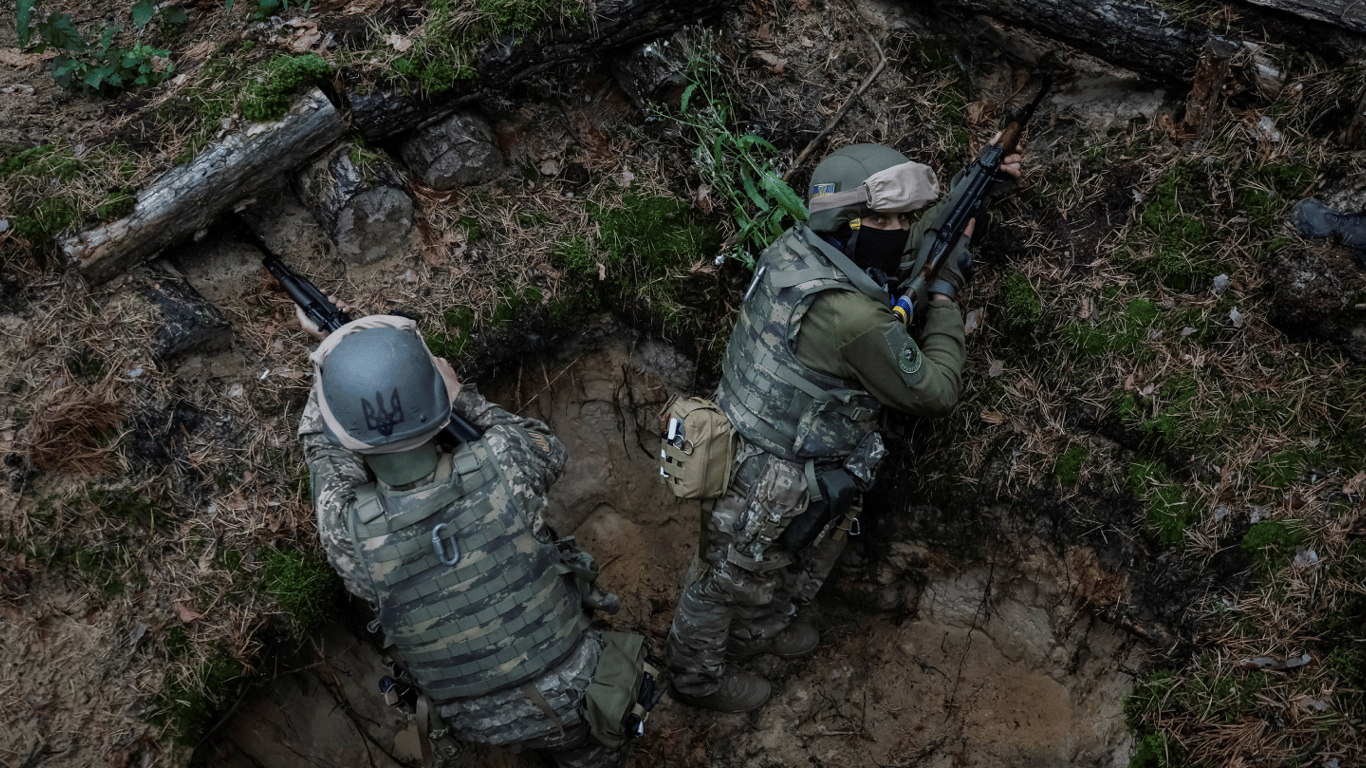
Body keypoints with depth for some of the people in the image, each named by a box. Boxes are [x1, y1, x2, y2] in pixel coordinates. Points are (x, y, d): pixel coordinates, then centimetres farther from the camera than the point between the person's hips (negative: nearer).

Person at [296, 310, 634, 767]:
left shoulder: (348, 532, -26)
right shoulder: (497, 466, -29)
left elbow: (325, 447, -2)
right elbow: (549, 450, -2)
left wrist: (325, 351, 7)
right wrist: (464, 399, 2)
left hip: (481, 724, 1)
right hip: (573, 694, -1)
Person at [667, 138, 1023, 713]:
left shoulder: (795, 249, -7)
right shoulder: (853, 319, -34)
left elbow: (900, 252, 12)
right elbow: (935, 391, -19)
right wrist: (945, 297, -8)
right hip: (765, 489, -9)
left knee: (805, 557, 31)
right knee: (729, 580, 17)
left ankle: (758, 630, 58)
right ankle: (697, 677, 44)